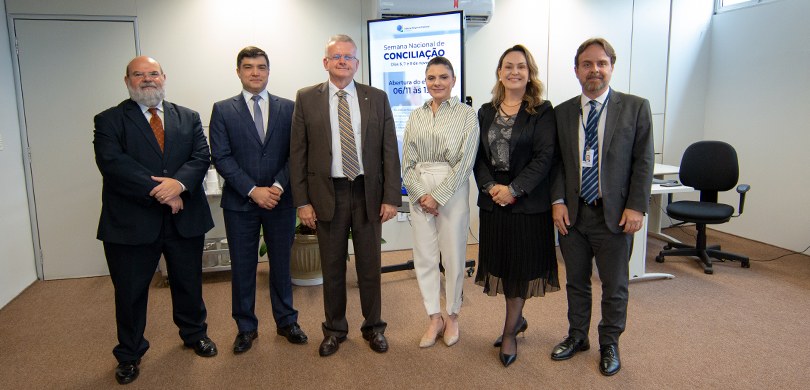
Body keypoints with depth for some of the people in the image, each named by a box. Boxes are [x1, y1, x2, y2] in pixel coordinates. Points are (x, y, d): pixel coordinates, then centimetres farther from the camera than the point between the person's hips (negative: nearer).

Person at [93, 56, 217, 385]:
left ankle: (194, 333, 40)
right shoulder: (109, 120, 1)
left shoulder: (188, 118, 10)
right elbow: (112, 162, -14)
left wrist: (179, 182, -21)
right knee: (129, 292, 10)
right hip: (131, 222, -2)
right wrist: (158, 191, -21)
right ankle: (129, 354, 31)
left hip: (184, 219, 3)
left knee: (189, 284, 16)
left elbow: (201, 156, -2)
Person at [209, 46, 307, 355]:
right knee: (242, 267, 9)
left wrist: (278, 186, -14)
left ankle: (286, 321, 28)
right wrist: (253, 190, -14)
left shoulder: (288, 108, 4)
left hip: (280, 201, 1)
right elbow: (221, 157, -5)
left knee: (281, 263, 12)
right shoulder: (223, 110, 2)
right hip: (239, 203, 0)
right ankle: (246, 327, 25)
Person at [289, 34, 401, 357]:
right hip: (327, 194, 0)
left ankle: (373, 327, 30)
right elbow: (297, 153, 0)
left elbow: (389, 151, 1)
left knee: (370, 264, 11)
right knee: (332, 266, 11)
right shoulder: (307, 99, 1)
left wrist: (391, 197, -4)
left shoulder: (377, 98, 3)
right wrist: (302, 200, -5)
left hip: (368, 192, 1)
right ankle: (335, 329, 29)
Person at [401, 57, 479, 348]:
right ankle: (435, 318, 21)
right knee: (424, 256, 6)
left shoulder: (466, 114, -2)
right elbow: (407, 162, 6)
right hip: (419, 192, 4)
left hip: (452, 191, -3)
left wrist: (438, 196, -13)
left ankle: (452, 316, 25)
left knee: (453, 256, 5)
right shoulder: (416, 116, 10)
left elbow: (465, 162, -8)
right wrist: (420, 195, -7)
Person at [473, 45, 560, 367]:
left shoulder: (542, 111, -3)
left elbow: (544, 157, -11)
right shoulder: (486, 112, 9)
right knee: (502, 263, 10)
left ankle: (510, 331, 18)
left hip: (528, 202, -3)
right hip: (493, 201, 4)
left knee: (521, 265, 4)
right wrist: (490, 187, -11)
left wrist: (513, 189, -18)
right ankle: (517, 319, 31)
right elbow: (478, 156, 5)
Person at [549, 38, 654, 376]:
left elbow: (644, 161, -4)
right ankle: (577, 336, 35)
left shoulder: (635, 107, -2)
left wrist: (636, 207, -10)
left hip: (615, 214, -2)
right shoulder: (562, 112, 6)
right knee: (576, 282, 16)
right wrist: (558, 201, -4)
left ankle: (609, 344, 30)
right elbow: (557, 161, 6)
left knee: (614, 286, 11)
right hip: (572, 213, 3)